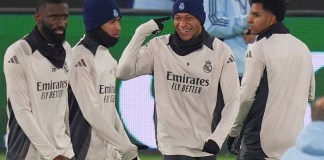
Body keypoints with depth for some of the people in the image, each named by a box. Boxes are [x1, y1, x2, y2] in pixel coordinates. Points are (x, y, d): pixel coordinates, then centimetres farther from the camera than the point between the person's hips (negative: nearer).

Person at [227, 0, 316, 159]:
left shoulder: (259, 48, -9)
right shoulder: (303, 48, 11)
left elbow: (246, 95, -9)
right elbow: (310, 94, 16)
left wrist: (234, 130, 2)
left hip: (261, 141, -6)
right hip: (295, 139, 6)